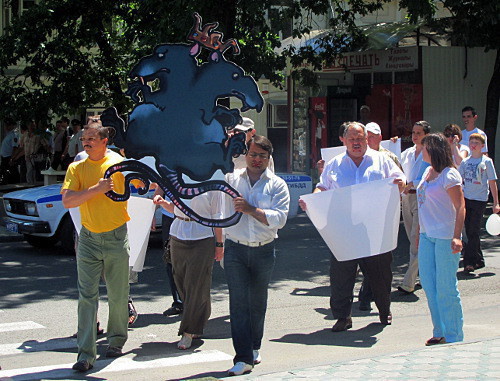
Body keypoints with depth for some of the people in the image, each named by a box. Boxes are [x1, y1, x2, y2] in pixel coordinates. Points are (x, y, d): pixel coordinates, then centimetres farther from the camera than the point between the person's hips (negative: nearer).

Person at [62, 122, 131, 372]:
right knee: (87, 297, -5)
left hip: (116, 238, -1)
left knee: (118, 295, 8)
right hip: (88, 240, 1)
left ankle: (116, 341, 29)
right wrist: (97, 189, -18)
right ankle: (86, 354, -5)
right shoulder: (76, 168, 3)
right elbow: (67, 201, -9)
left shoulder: (119, 163, -1)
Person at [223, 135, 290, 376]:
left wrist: (250, 209, -15)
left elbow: (279, 218, -9)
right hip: (235, 249, -1)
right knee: (238, 302, -8)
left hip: (264, 250, 1)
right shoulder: (231, 179, 5)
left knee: (258, 302, 14)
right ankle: (243, 358, -9)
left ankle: (254, 347, 33)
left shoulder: (277, 185, 3)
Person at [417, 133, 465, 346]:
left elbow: (460, 207, -17)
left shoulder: (449, 175, -12)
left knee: (446, 287, -3)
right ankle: (440, 332, 22)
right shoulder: (428, 172, 13)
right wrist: (419, 233, 22)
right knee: (428, 284, 10)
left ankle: (453, 336, 8)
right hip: (427, 235, 9)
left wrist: (456, 237, -26)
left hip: (445, 237, -9)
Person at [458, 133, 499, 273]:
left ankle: (469, 262, -4)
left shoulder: (486, 161, -2)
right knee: (469, 231, 5)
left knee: (473, 231, -6)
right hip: (466, 199, 4)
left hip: (480, 199, -4)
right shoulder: (465, 162, 8)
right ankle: (478, 260, 16)